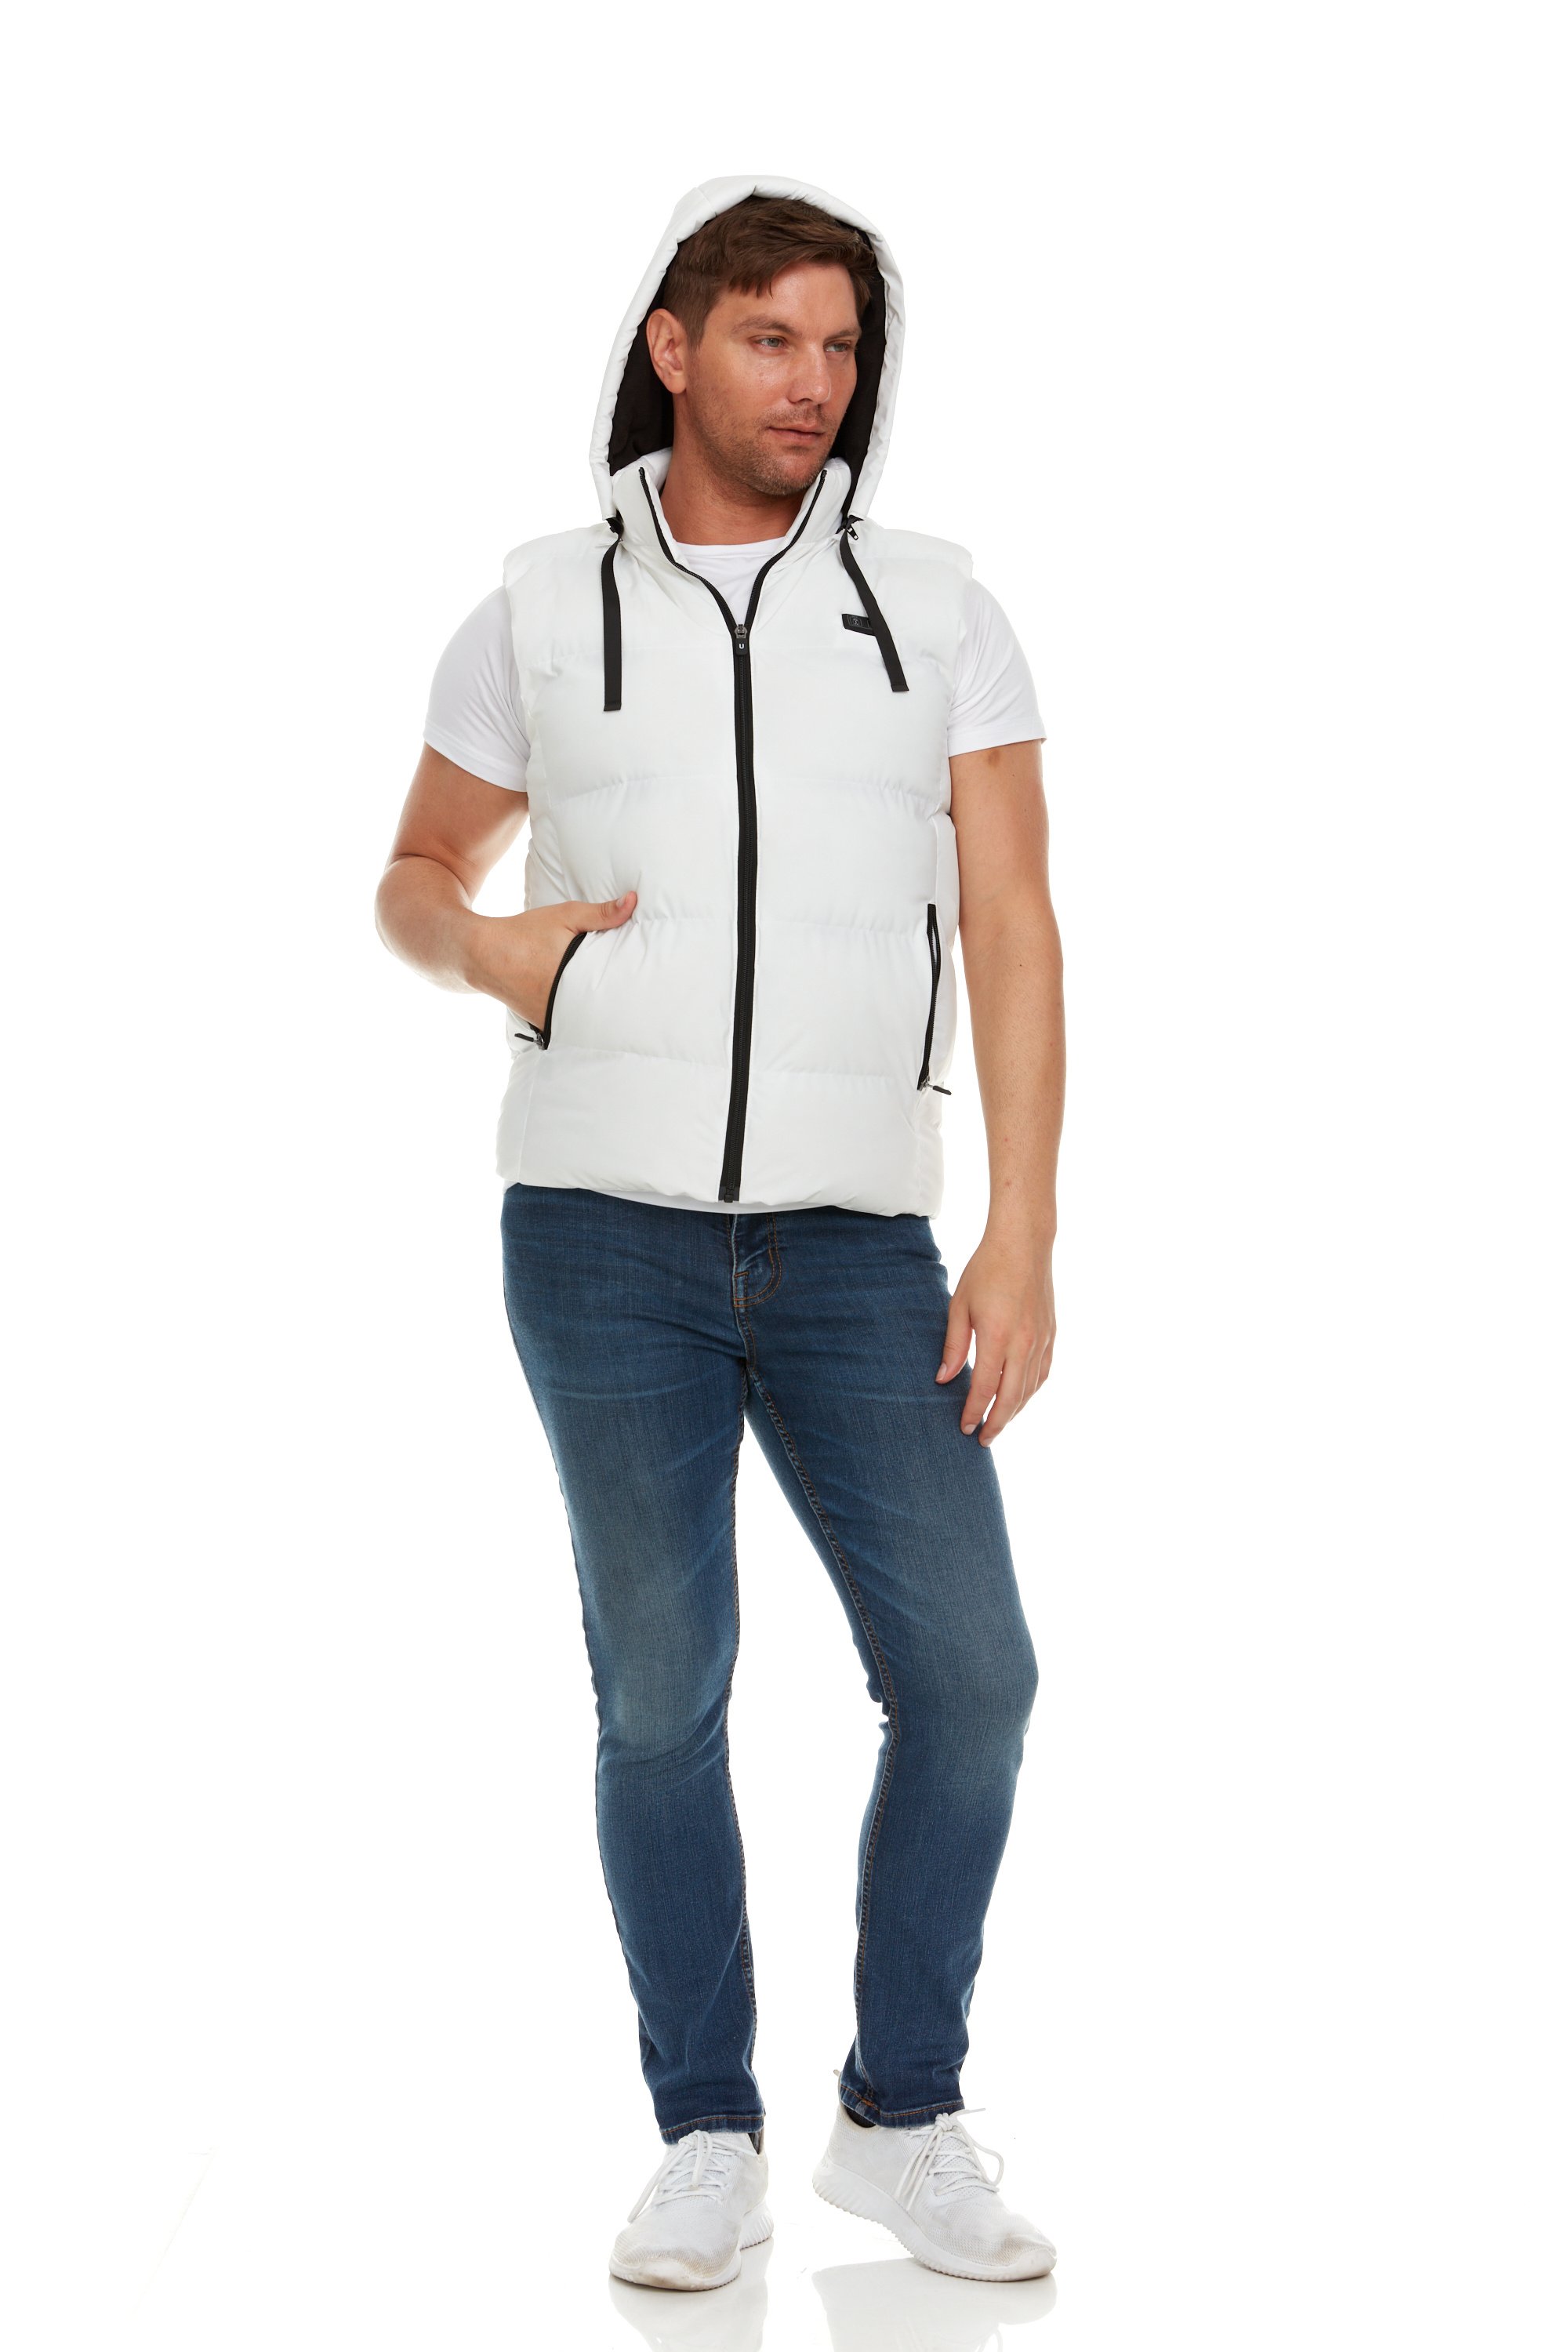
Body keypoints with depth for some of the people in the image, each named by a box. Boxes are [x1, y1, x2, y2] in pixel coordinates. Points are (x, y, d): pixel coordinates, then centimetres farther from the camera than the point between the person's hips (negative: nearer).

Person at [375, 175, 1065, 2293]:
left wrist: (1024, 1239, -9)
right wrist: (486, 949, -8)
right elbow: (414, 879, 18)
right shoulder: (542, 613, 7)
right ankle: (707, 2143, 17)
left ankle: (902, 2122, 16)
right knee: (662, 1691, 1)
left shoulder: (938, 612, 6)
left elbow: (1012, 933, 0)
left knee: (970, 1677, -4)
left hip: (854, 1242, 1)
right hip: (604, 1226, 0)